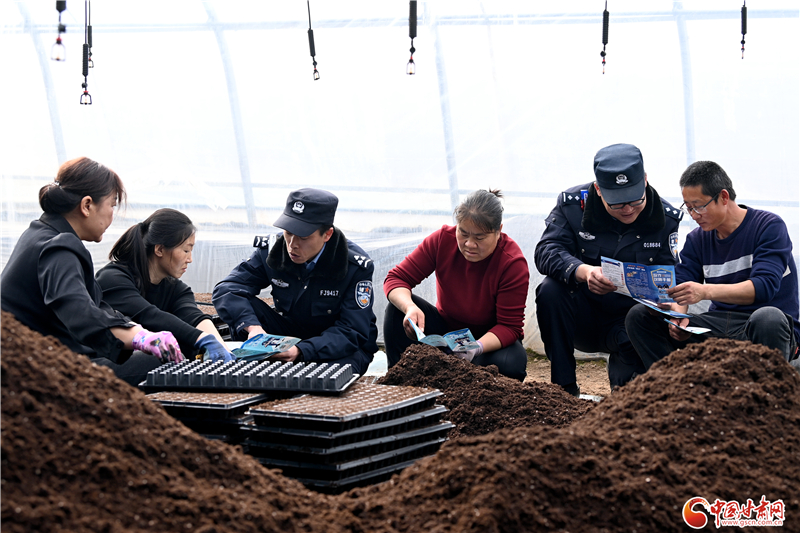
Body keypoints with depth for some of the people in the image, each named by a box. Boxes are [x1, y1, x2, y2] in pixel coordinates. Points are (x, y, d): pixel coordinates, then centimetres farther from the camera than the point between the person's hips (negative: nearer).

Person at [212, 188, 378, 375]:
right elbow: (226, 290, -16)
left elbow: (352, 332, -23)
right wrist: (252, 326, -38)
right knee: (246, 308, -22)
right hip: (289, 336, 3)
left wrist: (301, 351, -40)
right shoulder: (272, 251, -11)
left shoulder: (357, 267, -21)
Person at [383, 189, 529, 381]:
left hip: (491, 338, -3)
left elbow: (510, 326, -23)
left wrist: (477, 348, -43)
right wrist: (410, 307, -39)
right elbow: (396, 278, -16)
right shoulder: (443, 239, -15)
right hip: (445, 327, 3)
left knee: (511, 364, -37)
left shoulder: (513, 263, -23)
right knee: (398, 306, -22)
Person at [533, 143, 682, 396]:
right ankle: (563, 387, -19)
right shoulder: (573, 203, -9)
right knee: (550, 290, -31)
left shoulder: (665, 218, -5)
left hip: (628, 326, -1)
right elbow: (546, 252, -21)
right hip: (581, 321, 1)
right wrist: (583, 271, -41)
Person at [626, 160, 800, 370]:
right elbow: (679, 287, 4)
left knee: (768, 318, -42)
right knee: (638, 316, -8)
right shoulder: (697, 239, 12)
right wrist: (677, 314, -22)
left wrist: (705, 291, -33)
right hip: (718, 326, 5)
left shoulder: (769, 226, -6)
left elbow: (765, 286, -20)